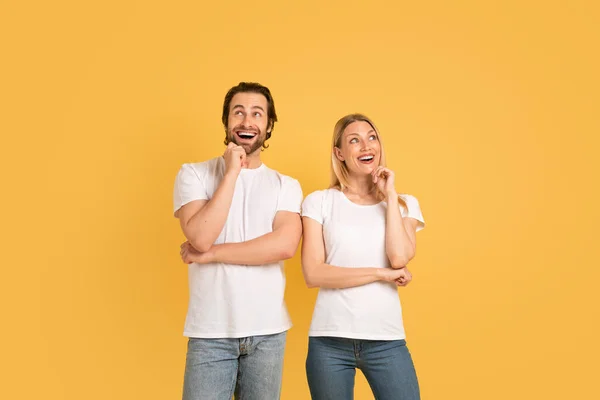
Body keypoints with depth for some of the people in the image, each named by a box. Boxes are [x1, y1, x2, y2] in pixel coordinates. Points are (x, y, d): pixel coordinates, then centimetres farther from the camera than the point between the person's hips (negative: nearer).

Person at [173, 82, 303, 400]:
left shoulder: (286, 186, 5)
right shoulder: (193, 174, 2)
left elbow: (285, 245, -13)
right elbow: (200, 237, -14)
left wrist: (210, 254, -12)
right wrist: (231, 173, -12)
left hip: (268, 332, 2)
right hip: (210, 333, -1)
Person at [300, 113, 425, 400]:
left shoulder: (404, 204, 8)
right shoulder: (319, 202, 0)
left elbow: (399, 258, -11)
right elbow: (313, 274, -10)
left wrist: (390, 196, -4)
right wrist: (381, 273, -11)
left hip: (386, 340, 1)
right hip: (330, 340, -1)